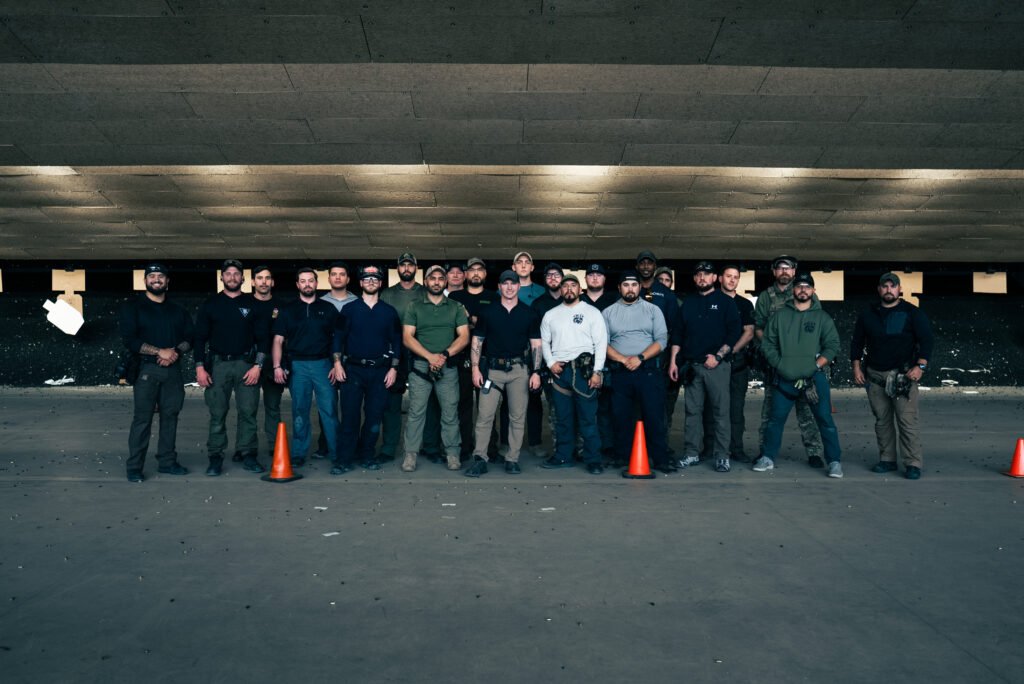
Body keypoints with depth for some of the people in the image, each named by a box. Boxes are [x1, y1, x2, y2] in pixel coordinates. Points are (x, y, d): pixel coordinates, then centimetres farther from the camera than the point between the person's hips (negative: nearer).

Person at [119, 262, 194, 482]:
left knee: (170, 415, 5)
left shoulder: (177, 310, 16)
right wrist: (160, 352, -16)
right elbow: (129, 340, -8)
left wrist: (175, 351, -9)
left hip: (173, 370, 4)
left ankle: (167, 462, 14)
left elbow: (189, 338, 12)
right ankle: (134, 467, -1)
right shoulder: (132, 307, 3)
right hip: (146, 370, -4)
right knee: (142, 418, -6)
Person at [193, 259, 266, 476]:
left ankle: (248, 454, 8)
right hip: (217, 364, 0)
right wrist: (200, 367, -3)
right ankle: (216, 457, 9)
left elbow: (262, 338, 5)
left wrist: (258, 366, -5)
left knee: (248, 412, -1)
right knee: (217, 414, 1)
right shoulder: (210, 304, 8)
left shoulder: (252, 304, 7)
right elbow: (200, 338, 7)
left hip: (246, 364, 0)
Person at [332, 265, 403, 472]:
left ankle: (366, 457, 16)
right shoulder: (349, 309, 7)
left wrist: (393, 368, 0)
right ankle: (345, 459, 4)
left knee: (374, 416, 4)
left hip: (380, 371, 1)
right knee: (350, 415, -3)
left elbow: (396, 341, 8)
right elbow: (339, 337, 6)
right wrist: (337, 363, -5)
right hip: (352, 369, -1)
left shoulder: (389, 312, 9)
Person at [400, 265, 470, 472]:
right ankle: (411, 454, 4)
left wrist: (445, 355, -11)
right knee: (416, 411, -1)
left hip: (448, 367, 1)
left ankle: (452, 453, 9)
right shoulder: (414, 307, 8)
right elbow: (407, 337, 0)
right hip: (420, 366, 0)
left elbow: (464, 337, 4)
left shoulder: (456, 307, 11)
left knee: (450, 412, 1)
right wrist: (430, 356, -12)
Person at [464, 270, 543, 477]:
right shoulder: (487, 312, 5)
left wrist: (536, 372, -3)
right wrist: (475, 368, -4)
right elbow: (477, 341, 5)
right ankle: (479, 458, 0)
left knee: (518, 417, 3)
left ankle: (512, 459, 12)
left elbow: (536, 344, 6)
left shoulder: (529, 314, 6)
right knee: (485, 415, -5)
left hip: (519, 370, 1)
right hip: (492, 369, -1)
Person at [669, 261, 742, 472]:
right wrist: (673, 361, 8)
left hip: (717, 365, -3)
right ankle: (691, 453, 12)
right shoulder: (688, 303, 15)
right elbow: (678, 334, 15)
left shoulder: (725, 302, 4)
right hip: (691, 366, 4)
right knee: (692, 411, 5)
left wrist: (718, 356, -12)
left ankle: (722, 456, 2)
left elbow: (734, 332, -3)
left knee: (720, 411, -3)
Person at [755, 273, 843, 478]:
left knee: (825, 420, -2)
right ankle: (768, 458, 18)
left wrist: (816, 365, -10)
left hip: (814, 378, -1)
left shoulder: (822, 317, 6)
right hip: (785, 379, 1)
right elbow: (769, 343, 8)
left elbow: (832, 346, 1)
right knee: (775, 419, 6)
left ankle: (834, 461, 7)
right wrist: (779, 365, -3)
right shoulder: (780, 315, 8)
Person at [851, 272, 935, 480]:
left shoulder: (912, 313, 3)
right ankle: (887, 460, 15)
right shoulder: (867, 314, 12)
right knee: (882, 420, 7)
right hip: (874, 375, 4)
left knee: (907, 420, -9)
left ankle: (913, 464, -6)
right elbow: (857, 342, 18)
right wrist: (857, 367, 9)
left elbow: (927, 340, -1)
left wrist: (920, 366, -13)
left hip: (903, 375, -4)